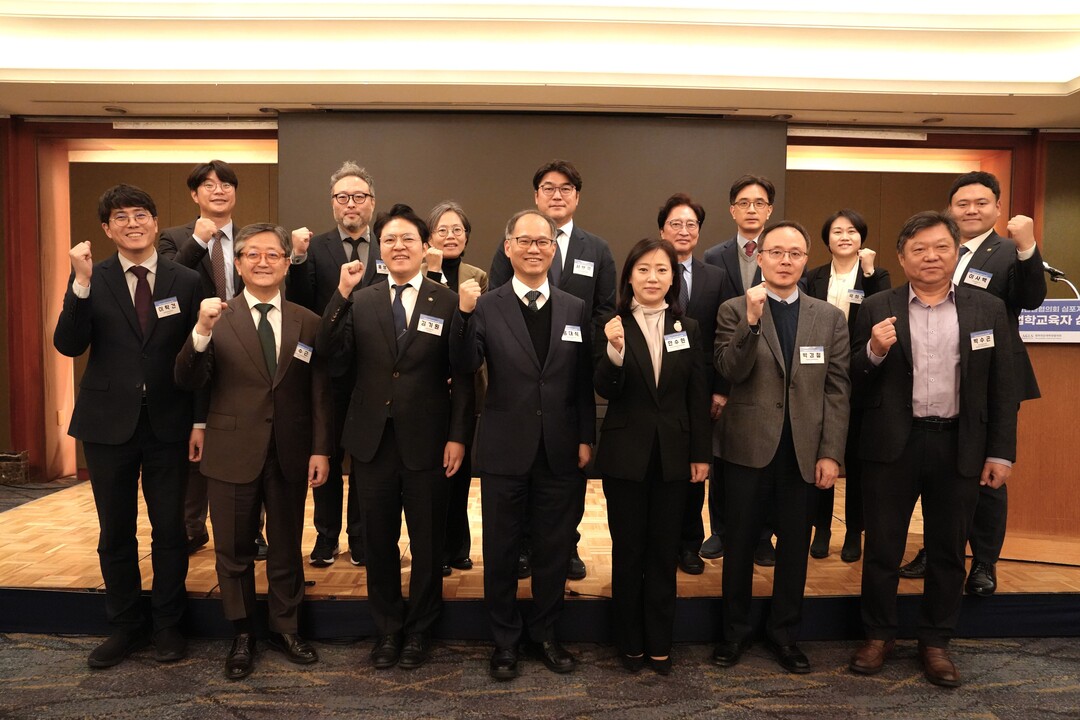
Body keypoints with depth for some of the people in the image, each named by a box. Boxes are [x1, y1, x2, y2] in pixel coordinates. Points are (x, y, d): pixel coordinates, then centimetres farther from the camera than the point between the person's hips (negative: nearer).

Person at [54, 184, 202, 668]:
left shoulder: (186, 282, 1)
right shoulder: (91, 280, 0)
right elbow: (68, 346, -11)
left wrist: (201, 420, -2)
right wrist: (81, 283, -22)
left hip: (168, 424, 0)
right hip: (109, 423, 1)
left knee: (170, 530, 7)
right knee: (115, 532, 12)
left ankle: (167, 624, 25)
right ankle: (125, 625, 29)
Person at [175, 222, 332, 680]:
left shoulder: (307, 322, 1)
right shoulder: (217, 317, -3)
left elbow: (320, 393, 1)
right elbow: (189, 383, -11)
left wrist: (321, 449, -3)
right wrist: (201, 332, -26)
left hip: (290, 454, 1)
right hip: (232, 453, -1)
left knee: (287, 549, 15)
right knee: (234, 551, 13)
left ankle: (285, 628, 34)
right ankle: (242, 635, 32)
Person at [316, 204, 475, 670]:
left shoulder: (448, 303, -3)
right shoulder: (361, 302, 5)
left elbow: (462, 376, -4)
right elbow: (331, 354, -8)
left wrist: (458, 436, -8)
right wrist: (341, 295, -17)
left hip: (427, 442, -2)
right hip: (373, 440, 2)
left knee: (427, 540, 11)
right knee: (379, 540, 14)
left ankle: (418, 630, 31)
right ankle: (387, 628, 33)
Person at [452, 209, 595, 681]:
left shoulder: (575, 310, 5)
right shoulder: (487, 306, -3)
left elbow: (584, 381, 6)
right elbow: (465, 366, -15)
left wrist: (586, 438, 2)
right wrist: (464, 314, -28)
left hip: (560, 452, 2)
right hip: (505, 451, -2)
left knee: (554, 549, 14)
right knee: (501, 550, 11)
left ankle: (544, 634, 33)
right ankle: (505, 640, 30)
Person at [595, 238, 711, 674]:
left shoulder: (688, 329, 4)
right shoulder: (613, 327, -3)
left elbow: (698, 397, 6)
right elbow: (604, 390, -12)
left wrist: (701, 454, 3)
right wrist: (614, 351, -29)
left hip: (672, 454, 2)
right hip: (625, 454, -2)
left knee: (664, 551, 11)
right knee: (627, 551, 9)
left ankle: (659, 643, 25)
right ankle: (630, 643, 24)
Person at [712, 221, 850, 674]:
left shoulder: (830, 318, 6)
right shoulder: (734, 311, 1)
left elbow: (837, 390, 2)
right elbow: (730, 372, -12)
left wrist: (831, 453, -4)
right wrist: (752, 320, -23)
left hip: (804, 451, 2)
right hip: (748, 447, -1)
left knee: (795, 546, 12)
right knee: (739, 544, 10)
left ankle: (784, 633, 29)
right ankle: (735, 631, 27)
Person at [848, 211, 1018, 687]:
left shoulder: (989, 310, 4)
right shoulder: (876, 310, 0)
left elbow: (1003, 389, 5)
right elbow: (854, 385, -1)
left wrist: (1001, 451, 1)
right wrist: (874, 351, -19)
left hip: (958, 446, 1)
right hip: (892, 445, -1)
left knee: (948, 552, 12)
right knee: (882, 547, 9)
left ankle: (935, 642, 29)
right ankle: (879, 635, 27)